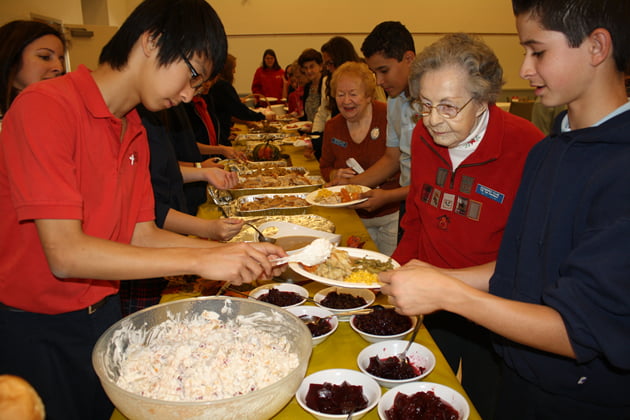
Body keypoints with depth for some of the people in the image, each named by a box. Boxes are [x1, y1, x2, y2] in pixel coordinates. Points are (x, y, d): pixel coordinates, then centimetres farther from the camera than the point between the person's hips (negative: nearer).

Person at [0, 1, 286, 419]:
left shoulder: (136, 133, 3)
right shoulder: (47, 107, -21)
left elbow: (141, 235, 1)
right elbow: (65, 254, -27)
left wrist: (234, 254, -11)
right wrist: (199, 261, -28)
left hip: (103, 313, 7)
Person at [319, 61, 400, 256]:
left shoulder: (388, 116, -12)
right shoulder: (332, 127, 3)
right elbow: (325, 167, 15)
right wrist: (336, 175, -7)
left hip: (392, 214, -4)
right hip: (357, 218, 4)